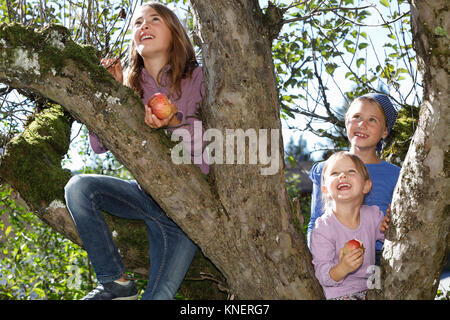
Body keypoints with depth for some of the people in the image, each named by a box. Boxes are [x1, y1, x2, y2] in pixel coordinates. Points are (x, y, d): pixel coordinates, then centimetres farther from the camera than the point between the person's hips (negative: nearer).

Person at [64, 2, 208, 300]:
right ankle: (116, 281, -12)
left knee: (158, 296, -13)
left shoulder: (195, 78, -5)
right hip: (145, 193, 4)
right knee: (79, 187, -23)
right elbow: (99, 145, -1)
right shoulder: (132, 85, 5)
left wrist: (175, 124, -30)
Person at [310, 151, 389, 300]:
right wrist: (342, 268, -32)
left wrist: (390, 227, -4)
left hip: (368, 288, 5)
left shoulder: (373, 215, 0)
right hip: (339, 294, -5)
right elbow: (324, 277, -13)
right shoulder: (322, 230, -14)